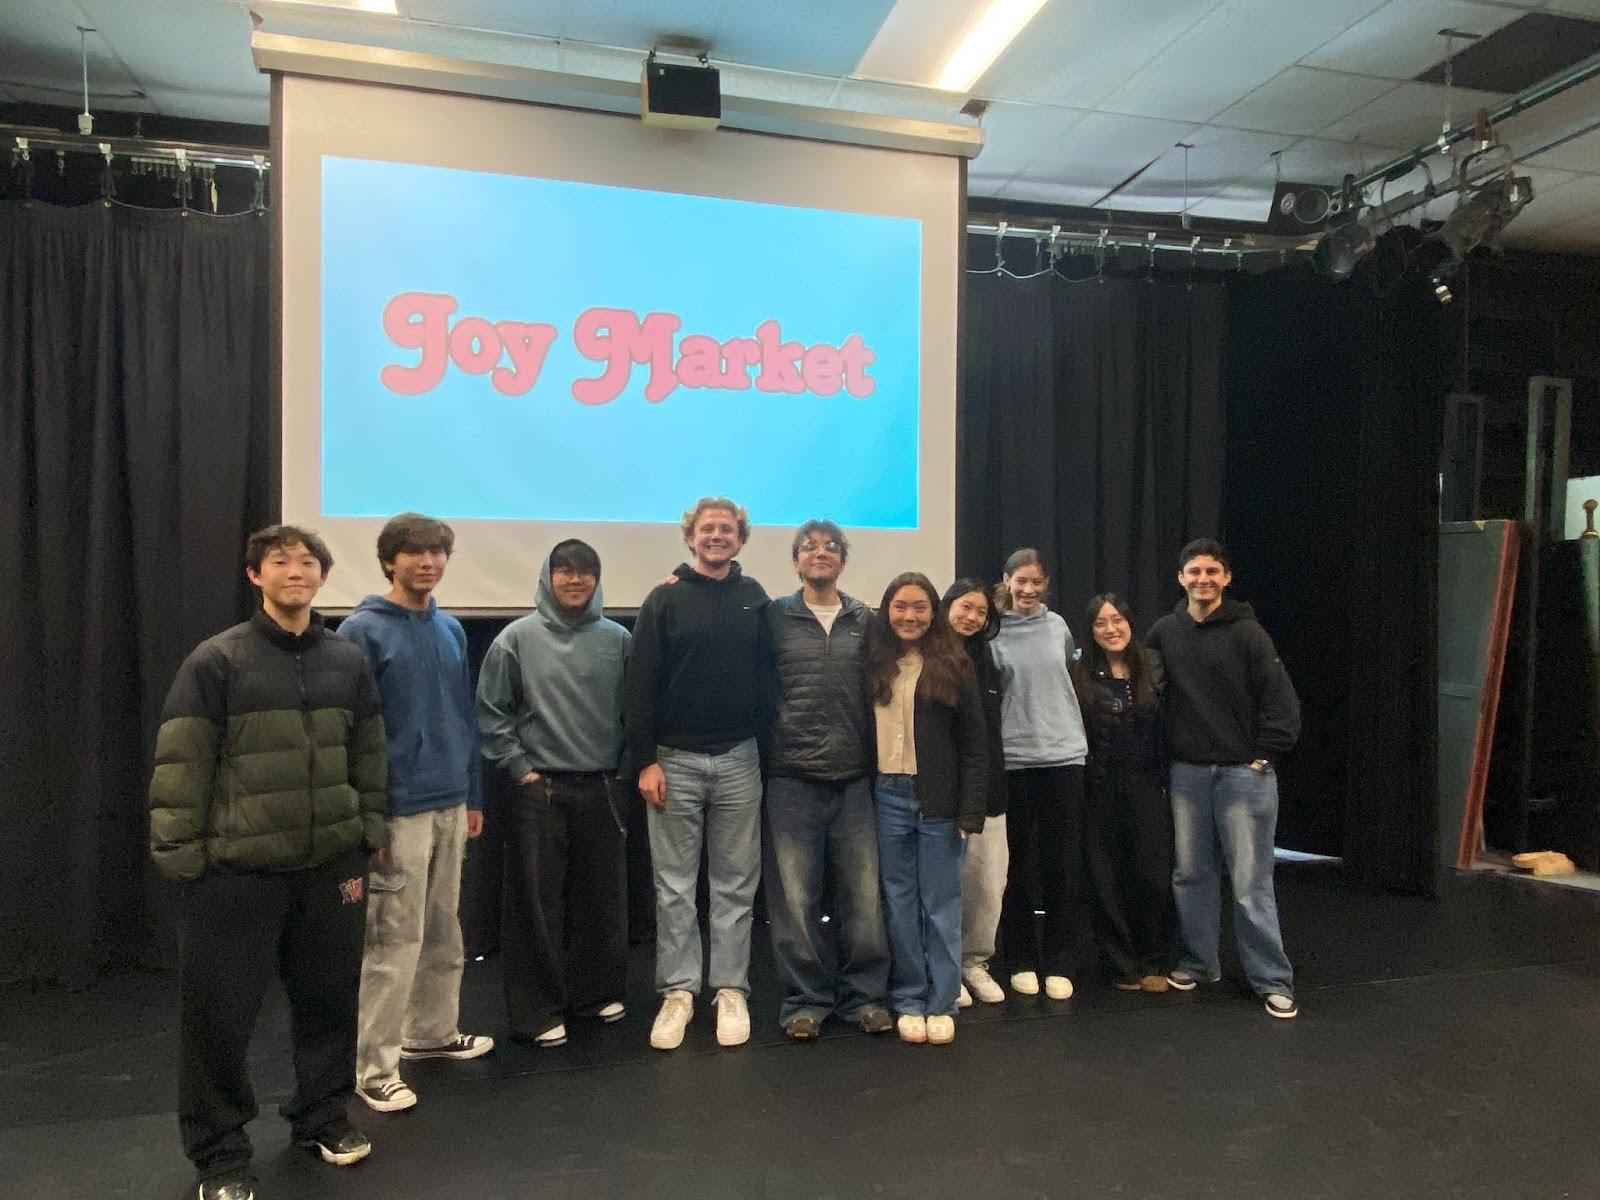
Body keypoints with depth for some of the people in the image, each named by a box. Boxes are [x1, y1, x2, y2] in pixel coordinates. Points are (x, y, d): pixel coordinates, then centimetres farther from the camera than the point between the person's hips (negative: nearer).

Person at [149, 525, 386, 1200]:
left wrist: (365, 851, 9)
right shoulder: (216, 661, -6)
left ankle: (322, 1115, 34)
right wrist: (179, 859, -8)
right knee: (220, 1013, 4)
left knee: (328, 1000, 13)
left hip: (329, 867, 3)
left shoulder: (348, 662, 5)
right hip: (235, 871, -3)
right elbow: (180, 767, -6)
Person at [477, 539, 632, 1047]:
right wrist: (519, 767, -4)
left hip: (603, 789, 2)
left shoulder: (618, 639, 2)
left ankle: (598, 990, 29)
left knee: (603, 898, 11)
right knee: (538, 903, 3)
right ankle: (539, 1009, 16)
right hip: (540, 790, -2)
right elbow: (491, 713, 0)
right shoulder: (518, 638, -3)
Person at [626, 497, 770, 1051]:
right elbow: (641, 684, -4)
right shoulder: (665, 599, -1)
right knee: (675, 886, 6)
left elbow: (769, 676, 9)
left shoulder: (754, 598, 7)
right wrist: (644, 760, -9)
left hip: (739, 762, 2)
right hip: (675, 761, -2)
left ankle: (731, 991, 18)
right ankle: (678, 991, 17)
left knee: (735, 884, 8)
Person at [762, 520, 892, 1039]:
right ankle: (805, 999, 19)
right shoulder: (773, 617, 3)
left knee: (863, 894, 6)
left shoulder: (865, 621, 9)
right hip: (792, 778, -1)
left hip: (855, 779, 2)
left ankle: (864, 995, 21)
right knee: (795, 896, 4)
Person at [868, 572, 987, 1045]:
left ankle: (942, 1003, 17)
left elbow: (974, 747, -2)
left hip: (938, 799, -2)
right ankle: (908, 999, 20)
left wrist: (969, 812, -8)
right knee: (899, 903, 9)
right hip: (887, 798, 2)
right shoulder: (873, 665, 5)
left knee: (940, 904, 6)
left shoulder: (954, 667, -1)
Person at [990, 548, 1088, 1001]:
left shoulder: (1058, 626, 7)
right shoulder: (993, 634, -3)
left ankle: (1058, 963, 17)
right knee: (1018, 865, 6)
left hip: (1064, 755, 3)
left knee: (1063, 865, 5)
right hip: (1012, 760, -2)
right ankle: (1021, 960, 20)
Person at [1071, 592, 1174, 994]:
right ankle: (1122, 965, 19)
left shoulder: (1153, 667, 3)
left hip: (1147, 787, 1)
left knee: (1154, 876, 1)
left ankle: (1156, 963, 19)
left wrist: (1166, 778, 2)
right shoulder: (1081, 675, -1)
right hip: (1101, 791, -1)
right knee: (1109, 881, 5)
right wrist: (1079, 775, -6)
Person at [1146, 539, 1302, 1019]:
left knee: (1251, 881, -1)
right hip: (1187, 772, 4)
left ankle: (1273, 979, 11)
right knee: (1190, 874, 12)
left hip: (1243, 771, -4)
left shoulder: (1247, 632, -6)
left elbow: (1281, 699, -7)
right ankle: (1197, 962, 27)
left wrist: (1265, 755, -9)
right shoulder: (1164, 632, 5)